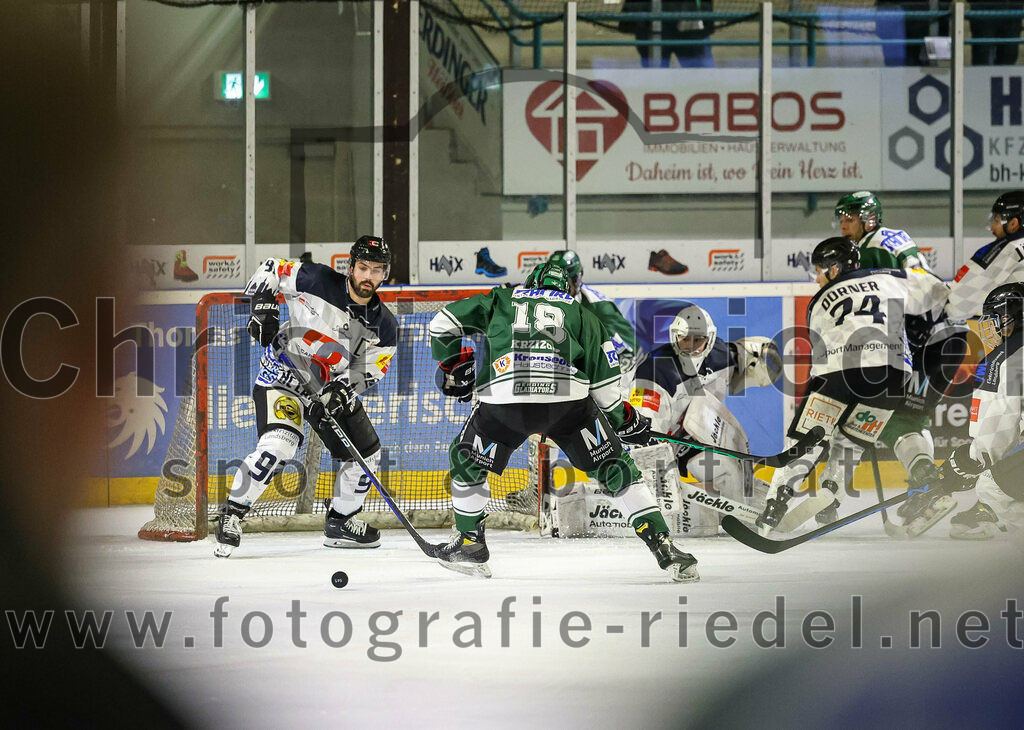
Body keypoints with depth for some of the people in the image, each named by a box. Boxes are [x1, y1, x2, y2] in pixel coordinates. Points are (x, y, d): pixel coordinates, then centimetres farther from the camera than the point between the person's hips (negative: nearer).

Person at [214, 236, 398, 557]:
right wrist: (263, 305, -22)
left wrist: (341, 392, -25)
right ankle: (232, 512, -16)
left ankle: (340, 522, 31)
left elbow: (367, 372, -6)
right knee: (279, 444, -28)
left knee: (365, 453, 11)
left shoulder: (383, 326, -6)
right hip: (284, 373, -6)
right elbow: (270, 270, -7)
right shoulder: (317, 281, -18)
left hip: (333, 386, 6)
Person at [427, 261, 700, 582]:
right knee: (615, 469, 13)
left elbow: (442, 323, 26)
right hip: (568, 399, 0)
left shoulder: (501, 300, 27)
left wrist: (451, 364, 41)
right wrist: (625, 420, 35)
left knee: (467, 461, 27)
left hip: (504, 401, 0)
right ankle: (664, 549, 5)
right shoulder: (582, 314, 26)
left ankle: (469, 544, 32)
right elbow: (604, 385, 20)